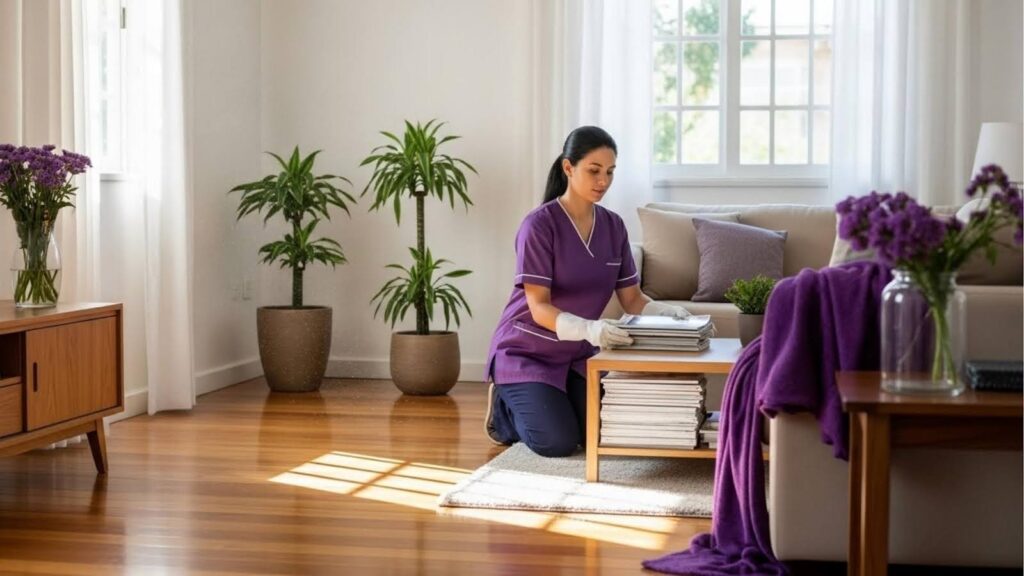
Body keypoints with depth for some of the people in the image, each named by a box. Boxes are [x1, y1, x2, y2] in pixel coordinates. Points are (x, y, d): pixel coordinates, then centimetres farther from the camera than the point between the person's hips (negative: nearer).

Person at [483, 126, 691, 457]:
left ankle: (547, 404, 24)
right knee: (559, 443, -18)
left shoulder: (613, 226, -2)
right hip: (528, 352, -6)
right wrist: (589, 329, -43)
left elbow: (631, 298, 0)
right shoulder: (539, 225, -20)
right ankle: (505, 406, 13)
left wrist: (668, 312, -21)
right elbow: (539, 308, -25)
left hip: (578, 354, 6)